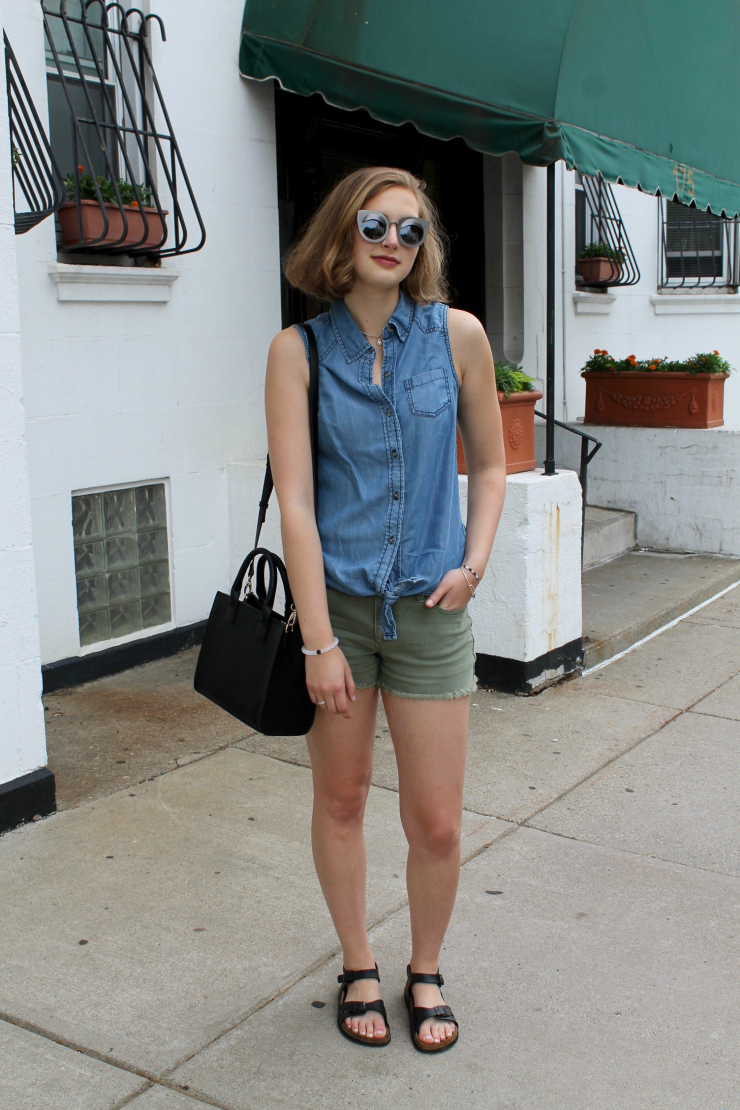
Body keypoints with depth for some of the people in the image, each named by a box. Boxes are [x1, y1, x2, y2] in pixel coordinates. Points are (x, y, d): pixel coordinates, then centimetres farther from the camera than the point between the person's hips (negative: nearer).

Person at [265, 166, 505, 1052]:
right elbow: (294, 499, -9)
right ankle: (358, 968, 35)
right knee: (340, 799, 12)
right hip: (335, 597, 0)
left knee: (436, 822, 5)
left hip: (429, 606, 1)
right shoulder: (300, 349, -5)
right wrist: (319, 640, -13)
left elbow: (488, 463, 11)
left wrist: (474, 562, -4)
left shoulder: (457, 335, -1)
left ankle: (425, 973, 32)